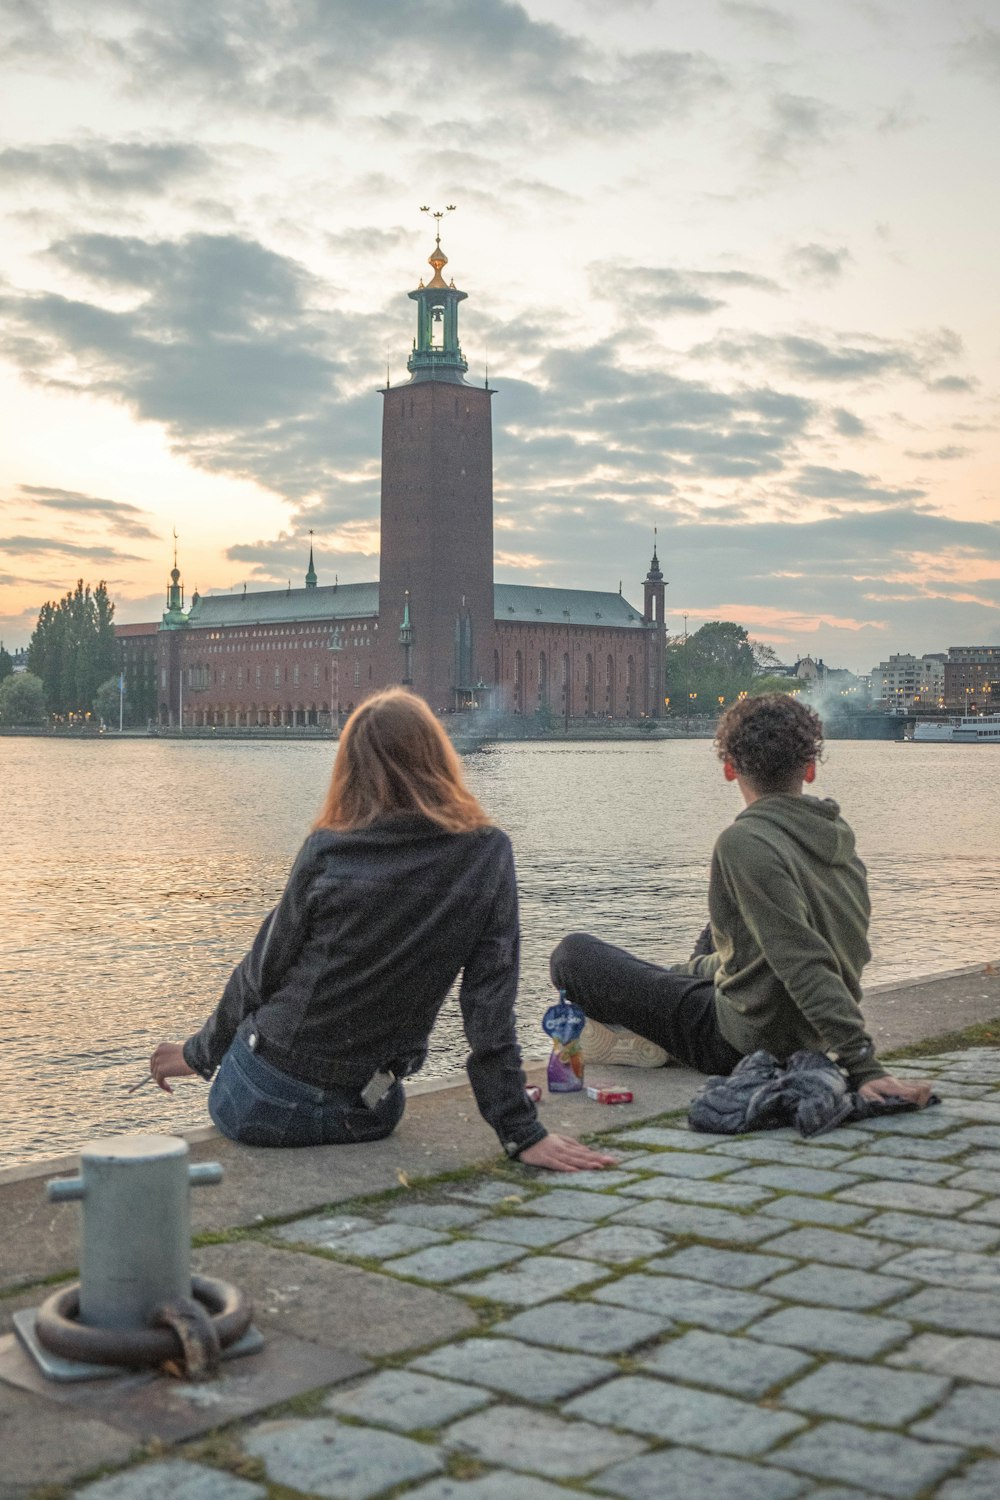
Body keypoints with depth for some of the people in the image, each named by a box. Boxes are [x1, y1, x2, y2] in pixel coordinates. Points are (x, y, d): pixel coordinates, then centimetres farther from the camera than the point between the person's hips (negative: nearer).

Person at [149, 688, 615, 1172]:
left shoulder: (328, 850, -10)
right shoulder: (489, 855, -7)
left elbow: (262, 970, -2)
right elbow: (490, 1006, -10)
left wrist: (199, 1052, 15)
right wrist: (521, 1133, -7)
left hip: (260, 1100, -2)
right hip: (367, 1115, 2)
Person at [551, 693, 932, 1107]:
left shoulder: (744, 842, -25)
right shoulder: (837, 836, 1)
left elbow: (805, 964, -31)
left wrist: (864, 1068, -33)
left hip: (743, 1042, -8)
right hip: (807, 1039, 8)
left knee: (573, 953, 4)